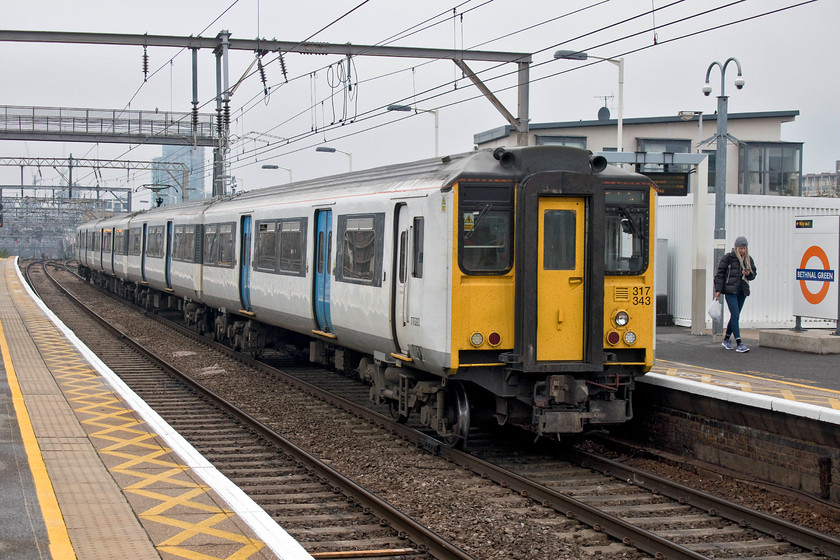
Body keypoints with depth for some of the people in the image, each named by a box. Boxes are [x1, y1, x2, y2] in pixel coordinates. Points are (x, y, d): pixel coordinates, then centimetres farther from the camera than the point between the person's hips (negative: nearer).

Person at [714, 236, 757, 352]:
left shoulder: (749, 259, 10)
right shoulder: (728, 258, -5)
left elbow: (753, 274, 17)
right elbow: (720, 274, -4)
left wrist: (748, 274, -7)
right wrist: (718, 290, -9)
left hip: (742, 291, 6)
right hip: (730, 290, -6)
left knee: (734, 316, 11)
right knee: (735, 315, -12)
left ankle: (726, 339, 27)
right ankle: (739, 343, -16)